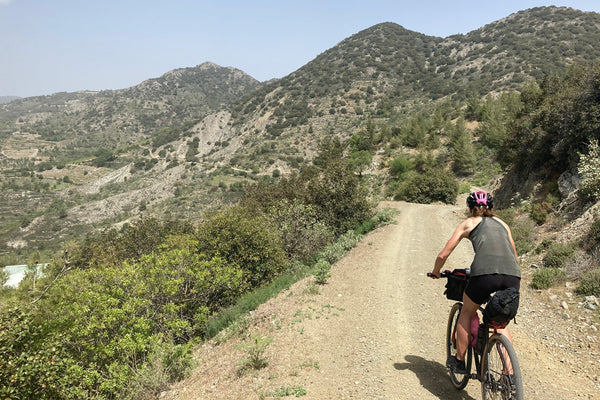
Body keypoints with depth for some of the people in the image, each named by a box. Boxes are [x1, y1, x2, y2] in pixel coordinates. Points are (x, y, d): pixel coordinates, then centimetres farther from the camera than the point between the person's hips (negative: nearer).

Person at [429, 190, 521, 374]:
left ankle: (459, 361, 29)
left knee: (466, 313, 24)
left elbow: (443, 255, 17)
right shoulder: (502, 223, 30)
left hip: (485, 273, -4)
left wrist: (435, 273, 37)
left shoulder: (468, 223, 19)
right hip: (513, 277, 4)